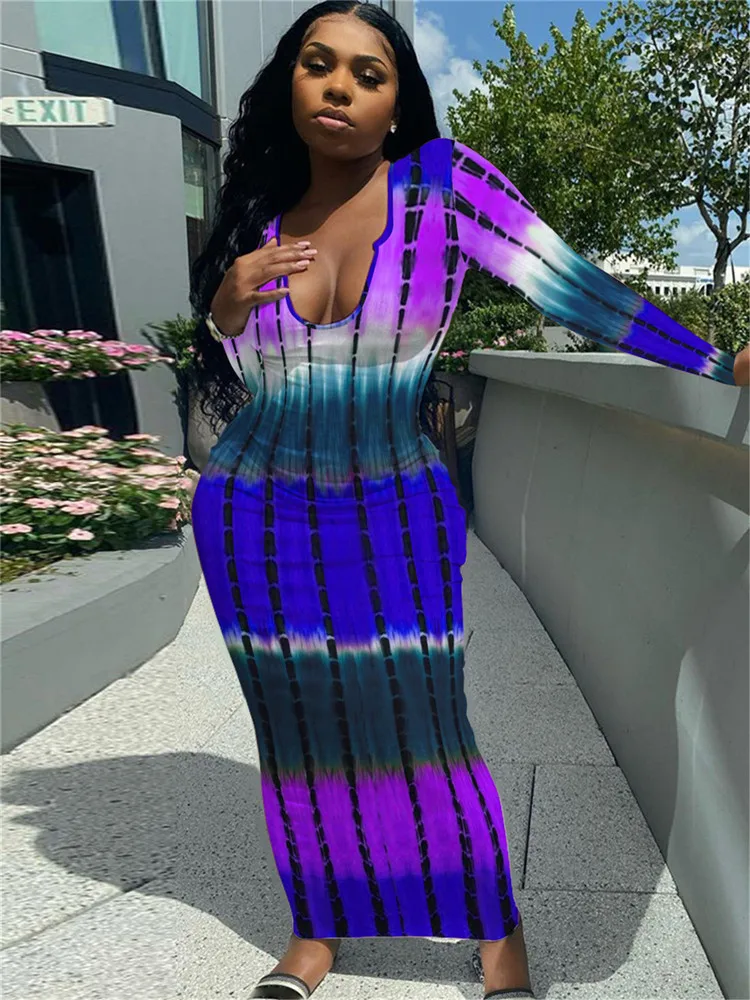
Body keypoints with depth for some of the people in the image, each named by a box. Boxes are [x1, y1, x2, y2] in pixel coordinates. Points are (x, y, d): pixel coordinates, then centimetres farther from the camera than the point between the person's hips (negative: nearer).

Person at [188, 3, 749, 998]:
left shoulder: (445, 181, -5)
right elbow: (228, 393, 10)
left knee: (427, 733, 4)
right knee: (299, 733, 14)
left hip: (396, 516, -3)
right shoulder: (258, 219, 5)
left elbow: (572, 287, -11)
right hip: (256, 518, 4)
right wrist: (225, 308, -9)